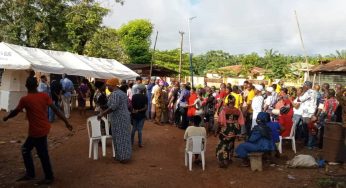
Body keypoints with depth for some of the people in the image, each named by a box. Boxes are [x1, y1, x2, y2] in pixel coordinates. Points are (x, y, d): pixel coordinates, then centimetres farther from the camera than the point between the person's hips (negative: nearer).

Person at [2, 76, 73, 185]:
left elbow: (15, 112, 0)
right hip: (44, 128, 7)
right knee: (25, 149, 21)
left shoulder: (24, 99, -14)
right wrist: (66, 122, -3)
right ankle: (30, 173, 28)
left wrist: (6, 117, 22)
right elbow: (55, 109, -5)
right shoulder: (44, 96, -2)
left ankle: (49, 177, 19)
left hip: (36, 131, -7)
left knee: (43, 154, 6)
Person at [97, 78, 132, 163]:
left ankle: (123, 157, 4)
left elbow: (113, 107, -25)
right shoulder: (122, 93, 14)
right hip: (125, 117, 9)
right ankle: (126, 156, 22)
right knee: (124, 136, 14)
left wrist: (102, 114, -21)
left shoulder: (114, 94, -16)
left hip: (118, 119, -9)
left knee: (119, 137, -1)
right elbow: (127, 105, 17)